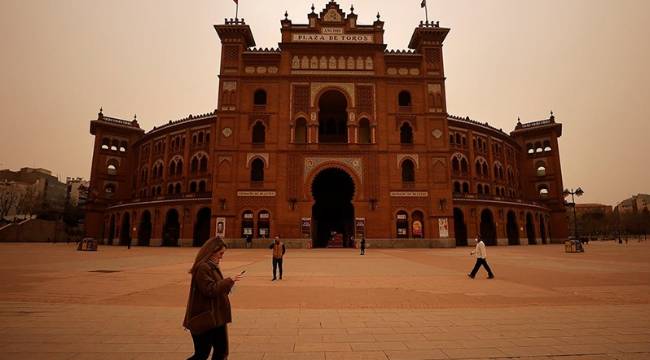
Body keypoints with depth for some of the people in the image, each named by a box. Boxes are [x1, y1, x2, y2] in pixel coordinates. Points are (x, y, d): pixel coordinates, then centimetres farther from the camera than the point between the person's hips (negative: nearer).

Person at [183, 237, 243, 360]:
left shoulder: (212, 266, 11)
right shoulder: (202, 267, -19)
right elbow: (210, 290, -24)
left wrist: (229, 282, 6)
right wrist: (229, 280, -20)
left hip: (216, 317, 9)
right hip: (205, 319, -9)